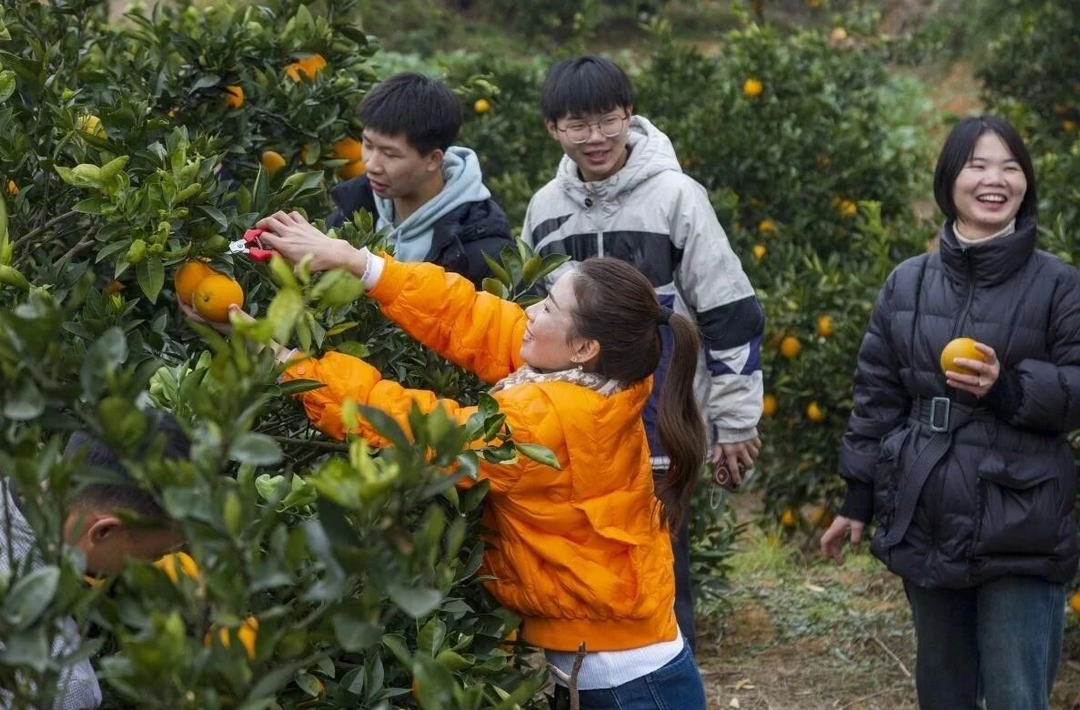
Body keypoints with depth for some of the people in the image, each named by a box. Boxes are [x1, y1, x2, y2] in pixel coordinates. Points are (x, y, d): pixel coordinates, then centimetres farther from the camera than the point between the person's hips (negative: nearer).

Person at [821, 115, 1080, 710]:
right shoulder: (908, 283, 7)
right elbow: (878, 396, 11)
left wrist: (1010, 387, -21)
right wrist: (857, 500, 12)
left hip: (1021, 535, -4)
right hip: (927, 526, 4)